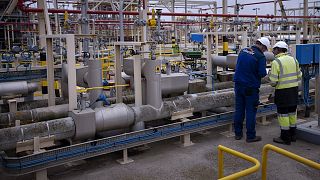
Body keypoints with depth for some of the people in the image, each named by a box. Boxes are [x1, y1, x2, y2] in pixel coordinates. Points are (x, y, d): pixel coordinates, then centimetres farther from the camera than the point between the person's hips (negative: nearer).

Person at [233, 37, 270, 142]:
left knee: (239, 109, 13)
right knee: (250, 111, 3)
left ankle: (238, 133, 22)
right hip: (251, 88, -5)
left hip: (238, 85, 6)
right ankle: (250, 136, 10)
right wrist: (265, 73, 4)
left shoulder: (243, 51, 6)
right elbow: (262, 73, -17)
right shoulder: (260, 56, -13)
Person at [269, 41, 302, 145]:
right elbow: (299, 76, 10)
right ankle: (292, 135, 28)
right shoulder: (293, 60, 6)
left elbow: (273, 81, -18)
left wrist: (274, 84, 4)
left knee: (283, 114, 2)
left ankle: (285, 138, 8)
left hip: (282, 92, -7)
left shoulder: (276, 62, -14)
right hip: (294, 90, 7)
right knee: (292, 113, 17)